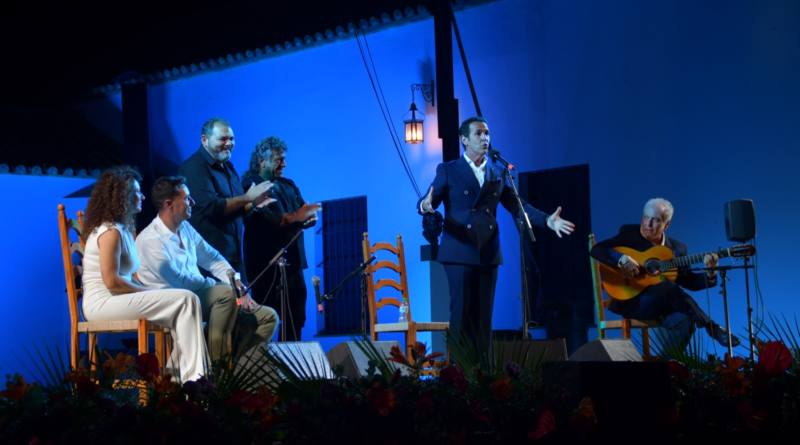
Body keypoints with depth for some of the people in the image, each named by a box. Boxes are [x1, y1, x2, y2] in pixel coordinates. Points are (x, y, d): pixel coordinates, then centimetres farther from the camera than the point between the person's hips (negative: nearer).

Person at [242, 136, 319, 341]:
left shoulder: (288, 185, 19)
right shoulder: (251, 185, -5)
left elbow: (308, 216, 8)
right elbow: (261, 219, -20)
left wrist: (306, 218, -15)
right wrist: (292, 218, -26)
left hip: (292, 263, 7)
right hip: (266, 265, -7)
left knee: (295, 319, 10)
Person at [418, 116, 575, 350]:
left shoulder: (498, 173, 14)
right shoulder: (448, 170, 3)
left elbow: (517, 205, 11)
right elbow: (425, 203, -5)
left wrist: (547, 220, -4)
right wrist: (426, 206, -30)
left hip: (488, 253, 4)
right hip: (459, 252, -4)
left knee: (483, 315, 4)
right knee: (461, 313, -7)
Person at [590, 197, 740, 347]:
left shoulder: (677, 248, 13)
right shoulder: (629, 233, 4)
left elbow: (688, 281, 12)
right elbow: (596, 250, -6)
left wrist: (709, 273, -8)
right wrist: (622, 259, -23)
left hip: (664, 304, 3)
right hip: (630, 300, -3)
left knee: (682, 320, -35)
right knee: (667, 285, -34)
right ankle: (711, 328, -25)